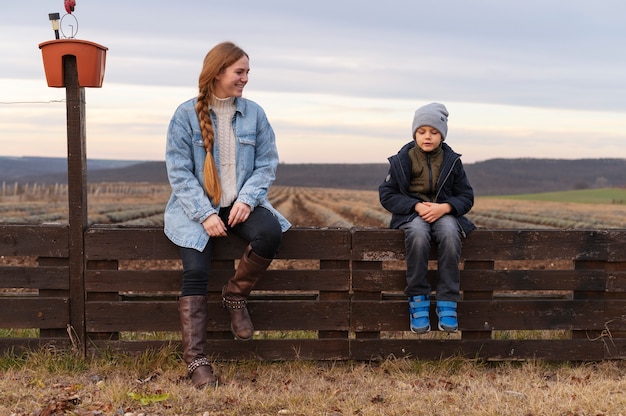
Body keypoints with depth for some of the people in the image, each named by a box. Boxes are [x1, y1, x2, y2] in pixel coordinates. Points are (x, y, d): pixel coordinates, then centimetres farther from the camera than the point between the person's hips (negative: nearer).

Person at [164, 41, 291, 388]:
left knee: (270, 233, -30)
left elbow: (266, 163, 5)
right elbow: (179, 172, -7)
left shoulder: (253, 113, 5)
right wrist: (205, 214, -18)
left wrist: (247, 200, -13)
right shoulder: (186, 115, -4)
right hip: (197, 207, -2)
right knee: (195, 271, -23)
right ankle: (195, 360, -14)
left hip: (240, 205, 2)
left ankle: (235, 295, -2)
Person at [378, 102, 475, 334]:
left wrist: (445, 207, -17)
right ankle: (418, 301, -30)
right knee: (418, 233, -39)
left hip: (444, 213, 1)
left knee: (450, 233, -36)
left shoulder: (452, 161, 5)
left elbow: (466, 197, 6)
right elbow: (387, 195, 0)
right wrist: (416, 206, -17)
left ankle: (447, 303, -32)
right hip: (412, 213, -1)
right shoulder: (403, 160, 1)